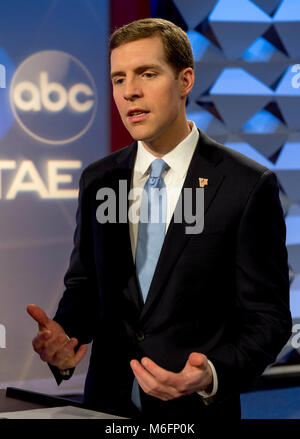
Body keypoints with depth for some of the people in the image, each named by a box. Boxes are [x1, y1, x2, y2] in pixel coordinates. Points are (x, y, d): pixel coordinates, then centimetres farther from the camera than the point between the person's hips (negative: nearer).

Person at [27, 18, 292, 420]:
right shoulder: (97, 181, 4)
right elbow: (83, 285, 10)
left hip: (196, 409, -4)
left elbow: (267, 316, -10)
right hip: (108, 403, 4)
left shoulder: (248, 186, -11)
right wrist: (64, 334, -11)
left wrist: (213, 376, -27)